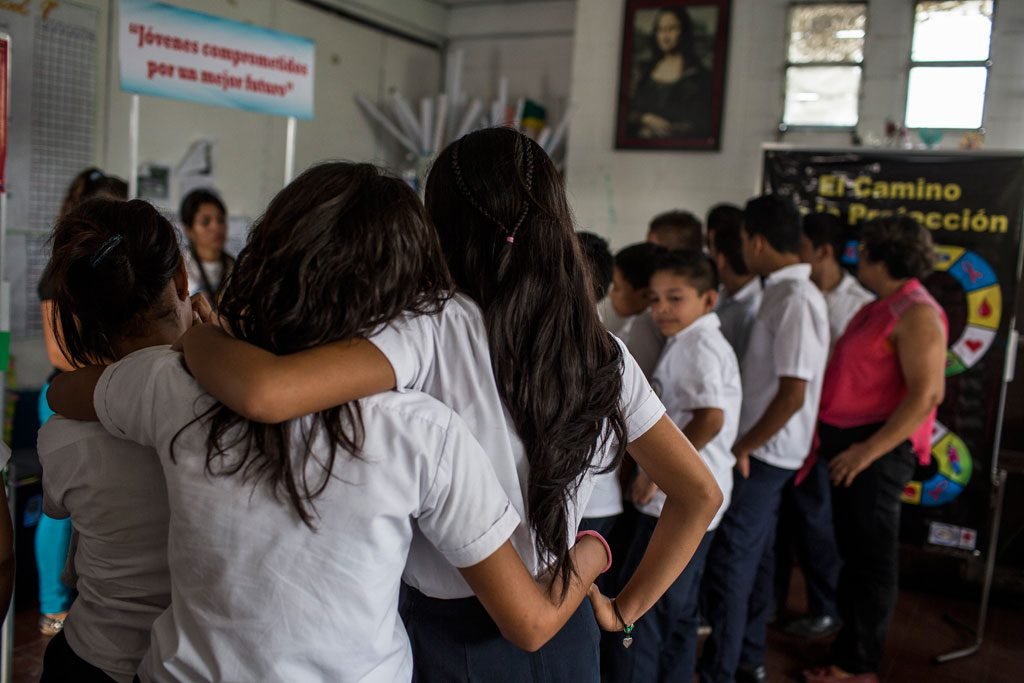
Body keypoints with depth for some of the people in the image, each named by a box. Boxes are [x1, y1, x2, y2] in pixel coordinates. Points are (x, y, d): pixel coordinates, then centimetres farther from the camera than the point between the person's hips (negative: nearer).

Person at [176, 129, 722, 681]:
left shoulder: (436, 331, -22)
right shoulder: (604, 356, -6)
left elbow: (264, 393, -34)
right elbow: (699, 493, -1)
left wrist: (198, 338, -13)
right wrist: (625, 608, 6)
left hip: (446, 639, -4)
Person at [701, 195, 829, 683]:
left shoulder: (794, 300, -20)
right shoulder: (785, 292, 9)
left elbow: (793, 393, -24)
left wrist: (743, 446, -15)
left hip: (762, 453, -9)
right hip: (765, 450, 9)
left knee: (729, 563, -1)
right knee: (753, 558, 17)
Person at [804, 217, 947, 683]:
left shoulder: (916, 313, -14)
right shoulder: (880, 308, 15)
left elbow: (927, 394, -22)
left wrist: (869, 449, -24)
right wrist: (829, 438, 17)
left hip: (879, 450, -9)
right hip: (849, 445, 9)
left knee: (871, 558, 2)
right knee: (853, 552, 17)